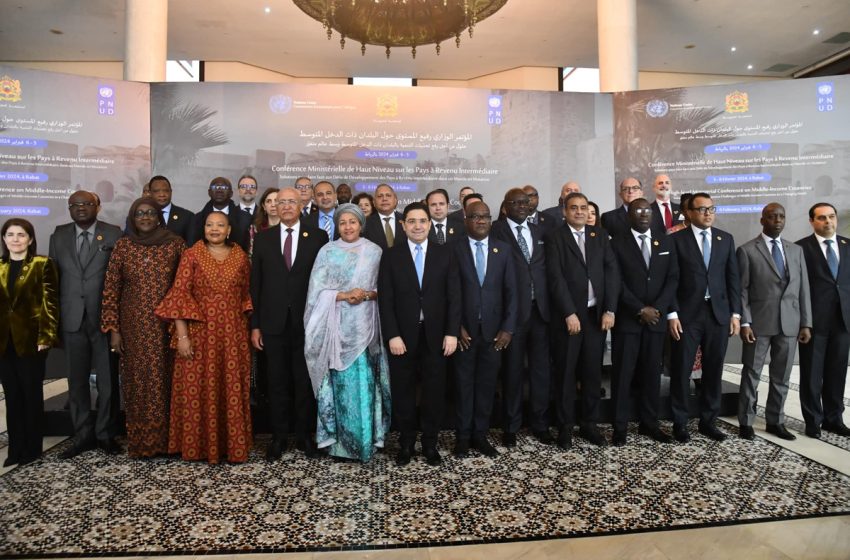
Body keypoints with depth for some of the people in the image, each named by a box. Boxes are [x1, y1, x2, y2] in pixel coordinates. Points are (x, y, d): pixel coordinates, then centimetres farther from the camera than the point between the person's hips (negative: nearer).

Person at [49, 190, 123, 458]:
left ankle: (105, 433, 20)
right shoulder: (59, 236, 9)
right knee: (76, 381, 11)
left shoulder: (113, 234, 0)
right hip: (72, 320, 3)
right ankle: (83, 435, 24)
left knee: (107, 381, 5)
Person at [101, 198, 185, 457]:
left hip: (167, 325, 0)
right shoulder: (122, 246, 2)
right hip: (134, 326, 1)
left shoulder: (175, 243, 1)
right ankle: (139, 441, 19)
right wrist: (113, 329, -2)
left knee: (166, 379, 5)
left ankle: (167, 438, 18)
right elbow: (110, 289, 3)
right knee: (137, 381, 6)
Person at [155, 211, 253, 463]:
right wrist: (182, 335, -13)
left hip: (232, 335, 2)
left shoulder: (240, 257, 7)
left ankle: (232, 443, 20)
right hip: (200, 333, -2)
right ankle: (199, 444, 19)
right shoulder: (191, 255, -1)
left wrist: (249, 331, 6)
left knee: (232, 390, 6)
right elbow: (179, 294, -6)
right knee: (198, 390, 4)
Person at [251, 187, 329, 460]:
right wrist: (255, 325, 1)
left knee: (305, 381, 9)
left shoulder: (318, 236, 1)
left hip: (307, 322, -1)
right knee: (277, 383, 10)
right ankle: (278, 437, 24)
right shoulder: (263, 238, 6)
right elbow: (255, 284, 5)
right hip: (273, 322, 1)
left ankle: (304, 435, 24)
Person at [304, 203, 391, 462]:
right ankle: (340, 441, 15)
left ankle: (365, 441, 14)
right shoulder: (327, 252, 4)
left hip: (364, 327, 1)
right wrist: (343, 295, -15)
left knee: (364, 384, 1)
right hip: (337, 327, 0)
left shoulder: (374, 251, 6)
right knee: (341, 384, 2)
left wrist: (367, 295, -13)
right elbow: (317, 291, -1)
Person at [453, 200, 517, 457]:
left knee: (487, 383, 8)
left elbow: (511, 291, 4)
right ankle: (463, 436, 21)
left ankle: (480, 434, 22)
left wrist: (508, 328, -3)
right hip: (464, 330, -2)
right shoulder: (455, 249, -1)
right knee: (464, 383, 7)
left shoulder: (503, 249, 6)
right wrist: (456, 326, -8)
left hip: (493, 329, 2)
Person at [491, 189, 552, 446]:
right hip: (513, 310, -4)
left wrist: (551, 302, 3)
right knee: (512, 369, 7)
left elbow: (548, 267, 13)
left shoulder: (540, 231, 13)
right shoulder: (496, 231, -3)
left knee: (541, 368, 11)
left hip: (540, 308, 4)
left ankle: (540, 424, 26)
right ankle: (511, 426, 22)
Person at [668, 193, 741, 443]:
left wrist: (735, 313, 3)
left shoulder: (726, 239, 11)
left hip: (719, 313, 4)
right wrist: (672, 314, -11)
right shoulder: (676, 239, -1)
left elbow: (733, 278, 10)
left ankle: (708, 421, 23)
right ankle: (680, 422, 15)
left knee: (714, 370, 9)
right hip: (687, 314, -3)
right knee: (681, 370, 2)